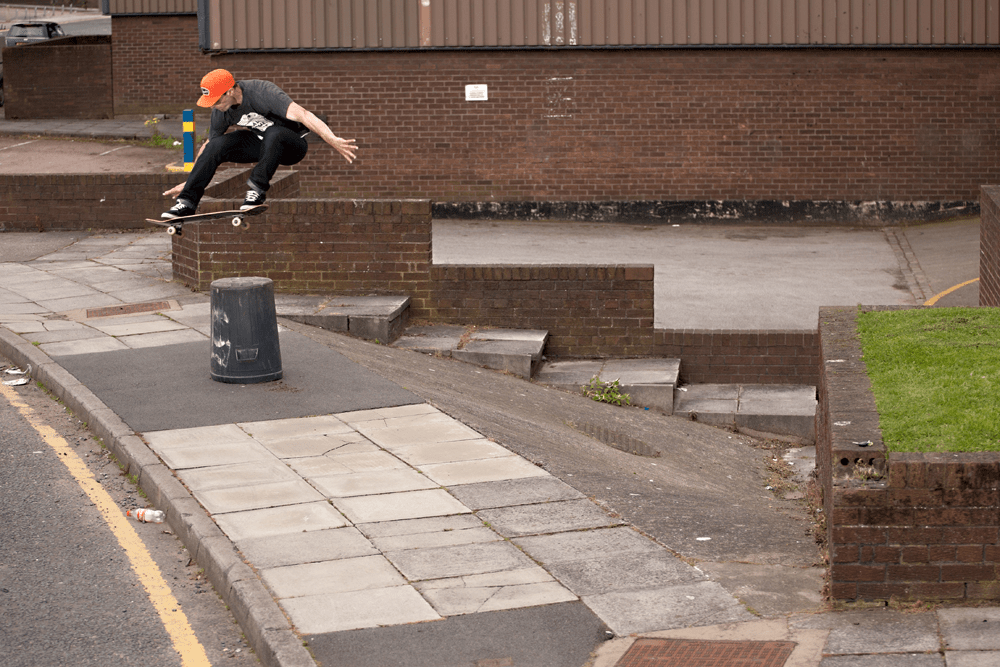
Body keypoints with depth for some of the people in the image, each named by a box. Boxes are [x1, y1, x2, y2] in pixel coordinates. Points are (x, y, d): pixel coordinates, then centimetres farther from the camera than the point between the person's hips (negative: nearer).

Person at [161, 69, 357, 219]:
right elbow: (209, 145, 6)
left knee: (273, 134, -40)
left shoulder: (262, 93, -30)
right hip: (260, 143, 6)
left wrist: (333, 141, -50)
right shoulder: (221, 111, -9)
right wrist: (188, 182, 10)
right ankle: (187, 202, -13)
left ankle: (257, 189, -27)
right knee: (217, 145, -17)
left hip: (292, 146, -6)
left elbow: (302, 115, -40)